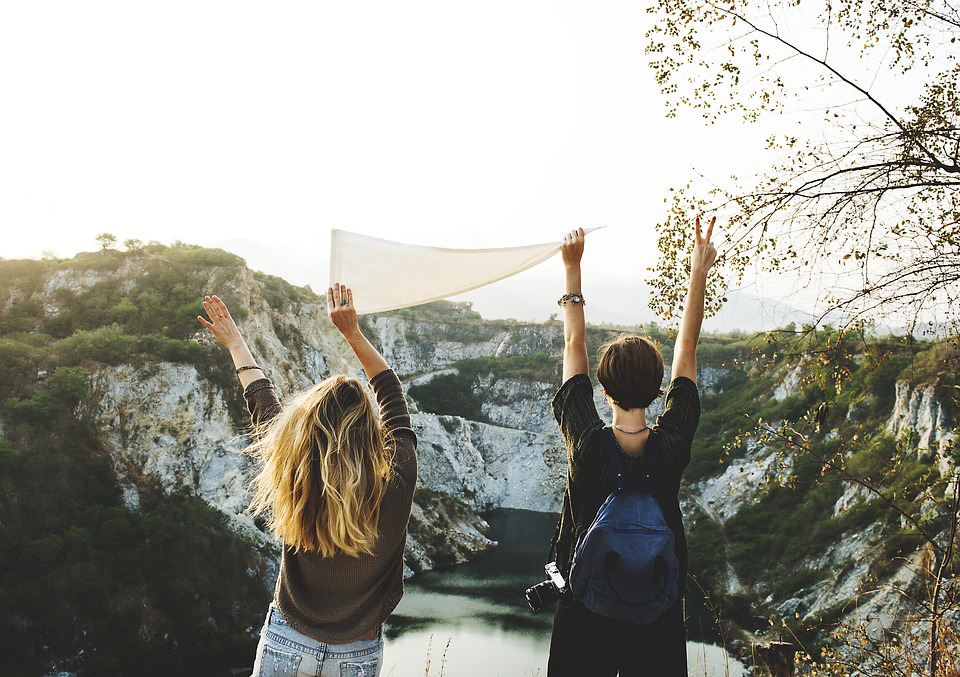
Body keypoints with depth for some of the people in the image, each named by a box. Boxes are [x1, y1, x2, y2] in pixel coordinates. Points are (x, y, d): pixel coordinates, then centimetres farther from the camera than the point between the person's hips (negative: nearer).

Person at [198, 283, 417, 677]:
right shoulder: (396, 484, -24)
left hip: (285, 645, 0)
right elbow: (393, 398, -8)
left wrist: (235, 343, 10)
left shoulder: (295, 484, -23)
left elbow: (263, 408, -5)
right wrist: (352, 332, -2)